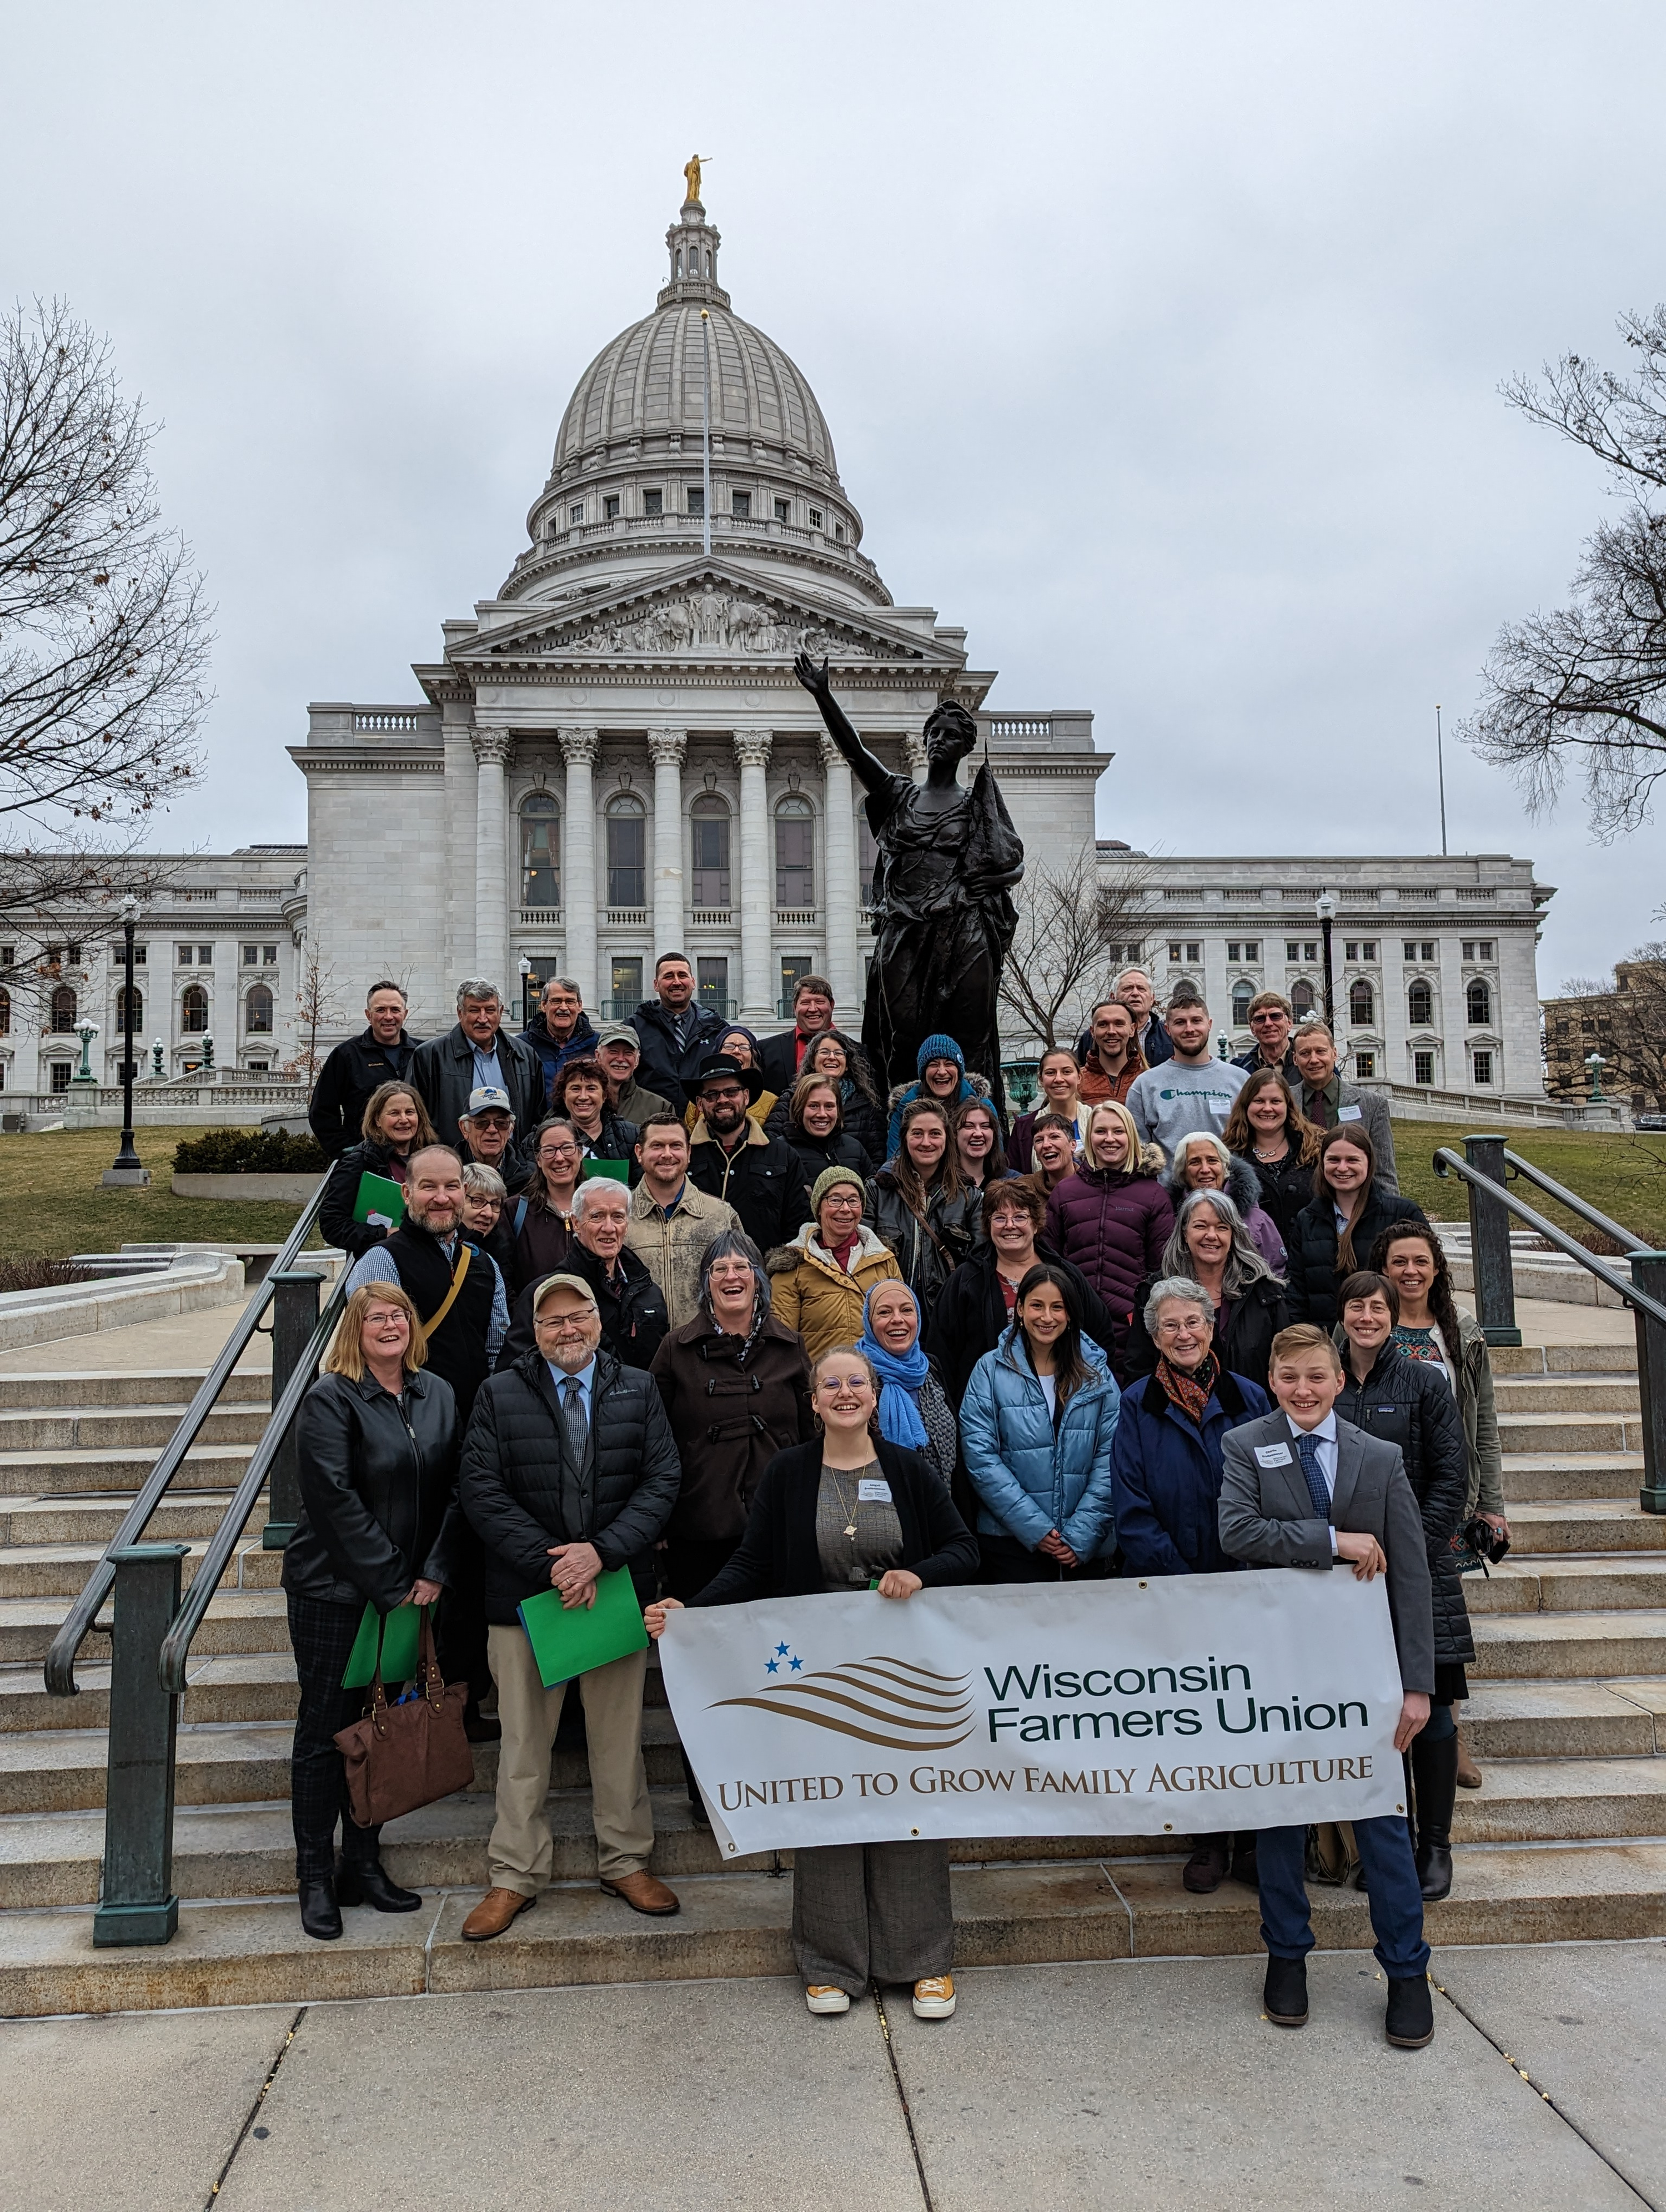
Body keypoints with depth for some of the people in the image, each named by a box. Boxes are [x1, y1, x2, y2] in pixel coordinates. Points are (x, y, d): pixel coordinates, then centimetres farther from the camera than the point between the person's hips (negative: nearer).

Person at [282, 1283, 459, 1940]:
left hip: (409, 1590, 5)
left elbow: (454, 1490, 3)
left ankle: (364, 1866, 25)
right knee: (325, 1732, 4)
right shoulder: (331, 1400, -10)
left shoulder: (438, 1396, 5)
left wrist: (433, 1574, -7)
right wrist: (391, 1586, -16)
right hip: (333, 1590, -5)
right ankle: (316, 1880, 17)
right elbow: (336, 1500, -16)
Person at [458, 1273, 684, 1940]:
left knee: (619, 1732, 12)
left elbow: (662, 1480, -2)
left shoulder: (638, 1390, 5)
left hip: (618, 1585, 1)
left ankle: (625, 1861, 28)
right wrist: (548, 1562, -15)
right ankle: (515, 1875, 22)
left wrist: (601, 1552, -15)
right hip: (524, 1592, -1)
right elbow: (481, 1490, -6)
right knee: (524, 1739, 7)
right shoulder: (499, 1395, 1)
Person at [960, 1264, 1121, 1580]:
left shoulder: (1096, 1372, 4)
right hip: (1011, 1542, -2)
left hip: (1087, 1547, 2)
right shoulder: (991, 1370, -2)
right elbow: (981, 1457, -8)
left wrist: (1081, 1534, -10)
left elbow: (1110, 1456, -1)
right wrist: (1034, 1528, -14)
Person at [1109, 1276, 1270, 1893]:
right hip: (1169, 1586, -1)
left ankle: (1253, 1836, 18)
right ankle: (1210, 1836, 18)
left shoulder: (1249, 1398, 5)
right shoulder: (1136, 1407, 1)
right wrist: (1181, 1578, -10)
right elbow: (1132, 1509, -2)